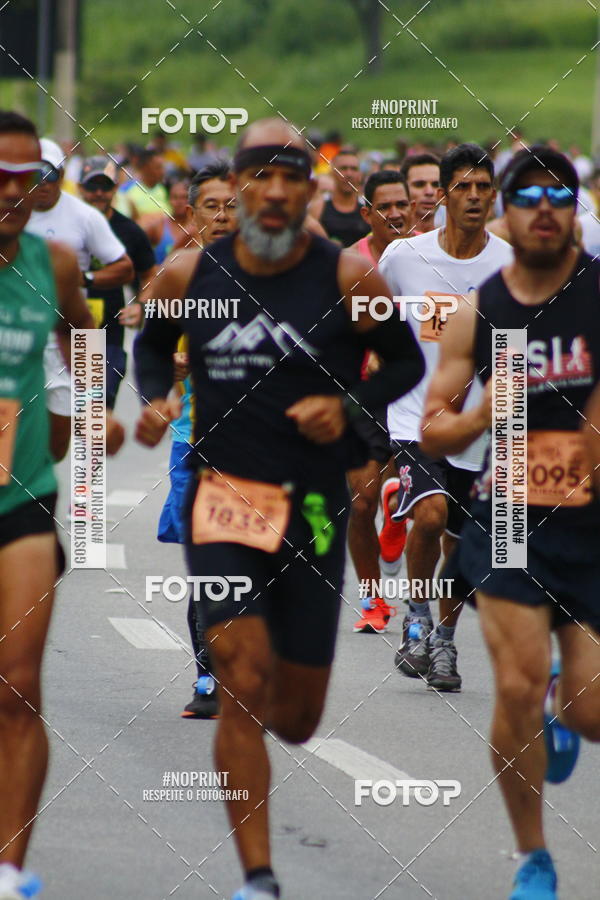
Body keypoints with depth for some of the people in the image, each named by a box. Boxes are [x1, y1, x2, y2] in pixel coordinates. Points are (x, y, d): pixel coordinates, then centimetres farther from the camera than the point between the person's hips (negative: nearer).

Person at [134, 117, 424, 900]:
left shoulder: (349, 278, -7)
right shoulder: (188, 276, -2)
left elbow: (407, 362, 5)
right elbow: (152, 342, 17)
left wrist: (349, 404, -13)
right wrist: (156, 400, -3)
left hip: (314, 507, 1)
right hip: (223, 496, -1)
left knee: (295, 718, 9)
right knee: (242, 681, -17)